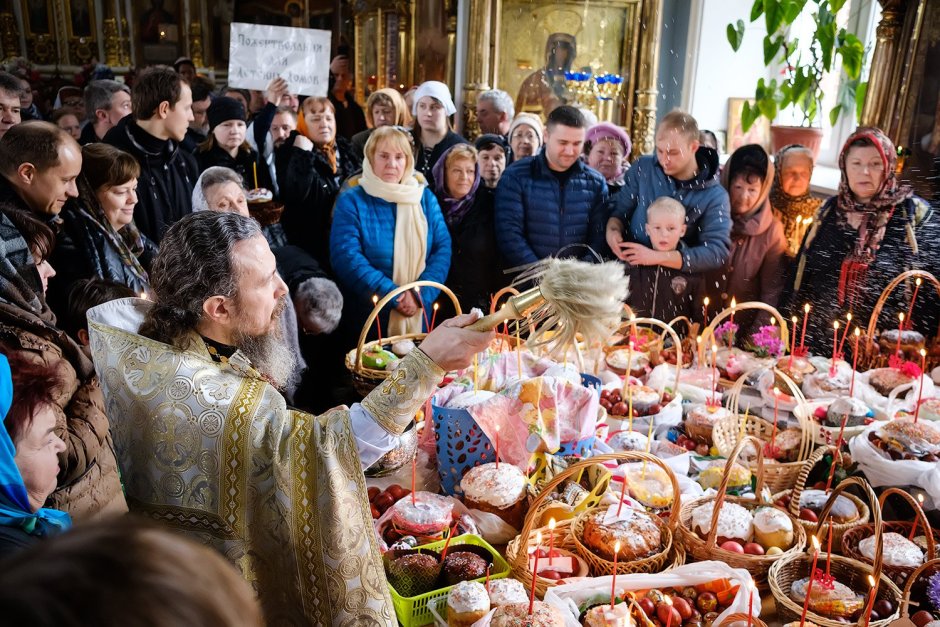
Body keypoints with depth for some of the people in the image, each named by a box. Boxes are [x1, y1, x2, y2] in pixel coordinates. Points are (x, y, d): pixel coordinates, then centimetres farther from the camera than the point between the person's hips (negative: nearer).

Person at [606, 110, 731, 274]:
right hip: (627, 268, 2)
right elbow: (620, 207, 12)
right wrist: (612, 230, -11)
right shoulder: (643, 167, 1)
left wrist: (656, 257, -23)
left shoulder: (714, 196, -6)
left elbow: (717, 253, -14)